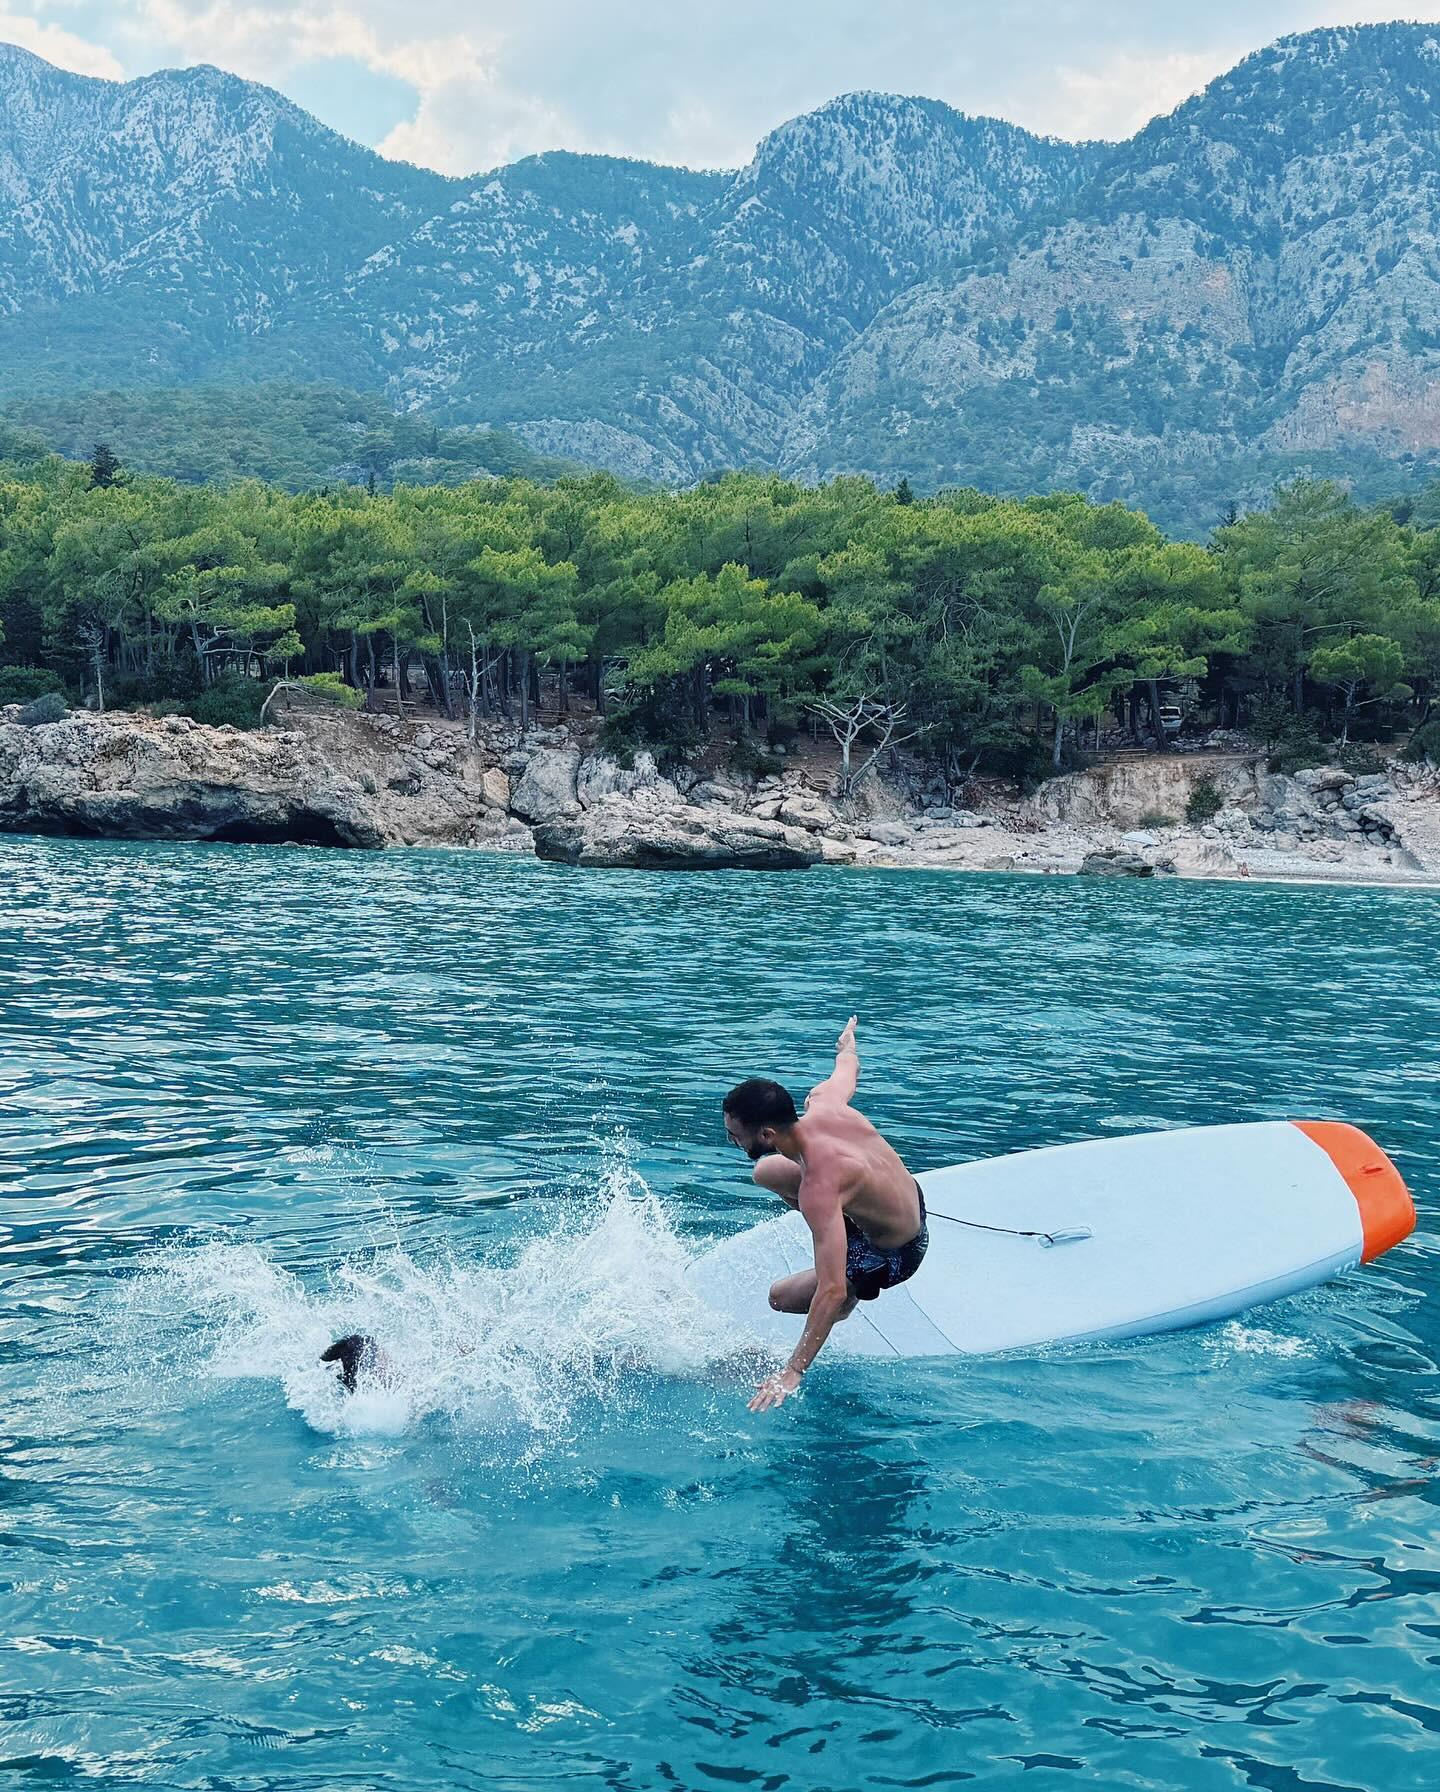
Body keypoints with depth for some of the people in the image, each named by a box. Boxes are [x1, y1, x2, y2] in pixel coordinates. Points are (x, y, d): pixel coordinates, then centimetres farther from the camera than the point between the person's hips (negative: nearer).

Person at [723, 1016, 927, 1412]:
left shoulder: (818, 1188, -41)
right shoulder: (824, 1105, -22)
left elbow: (832, 1292, -42)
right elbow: (848, 1067, 4)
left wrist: (793, 1373, -41)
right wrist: (847, 1043, 30)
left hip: (894, 1256, -8)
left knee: (780, 1297, -3)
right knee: (765, 1172, 10)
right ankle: (838, 1235, 27)